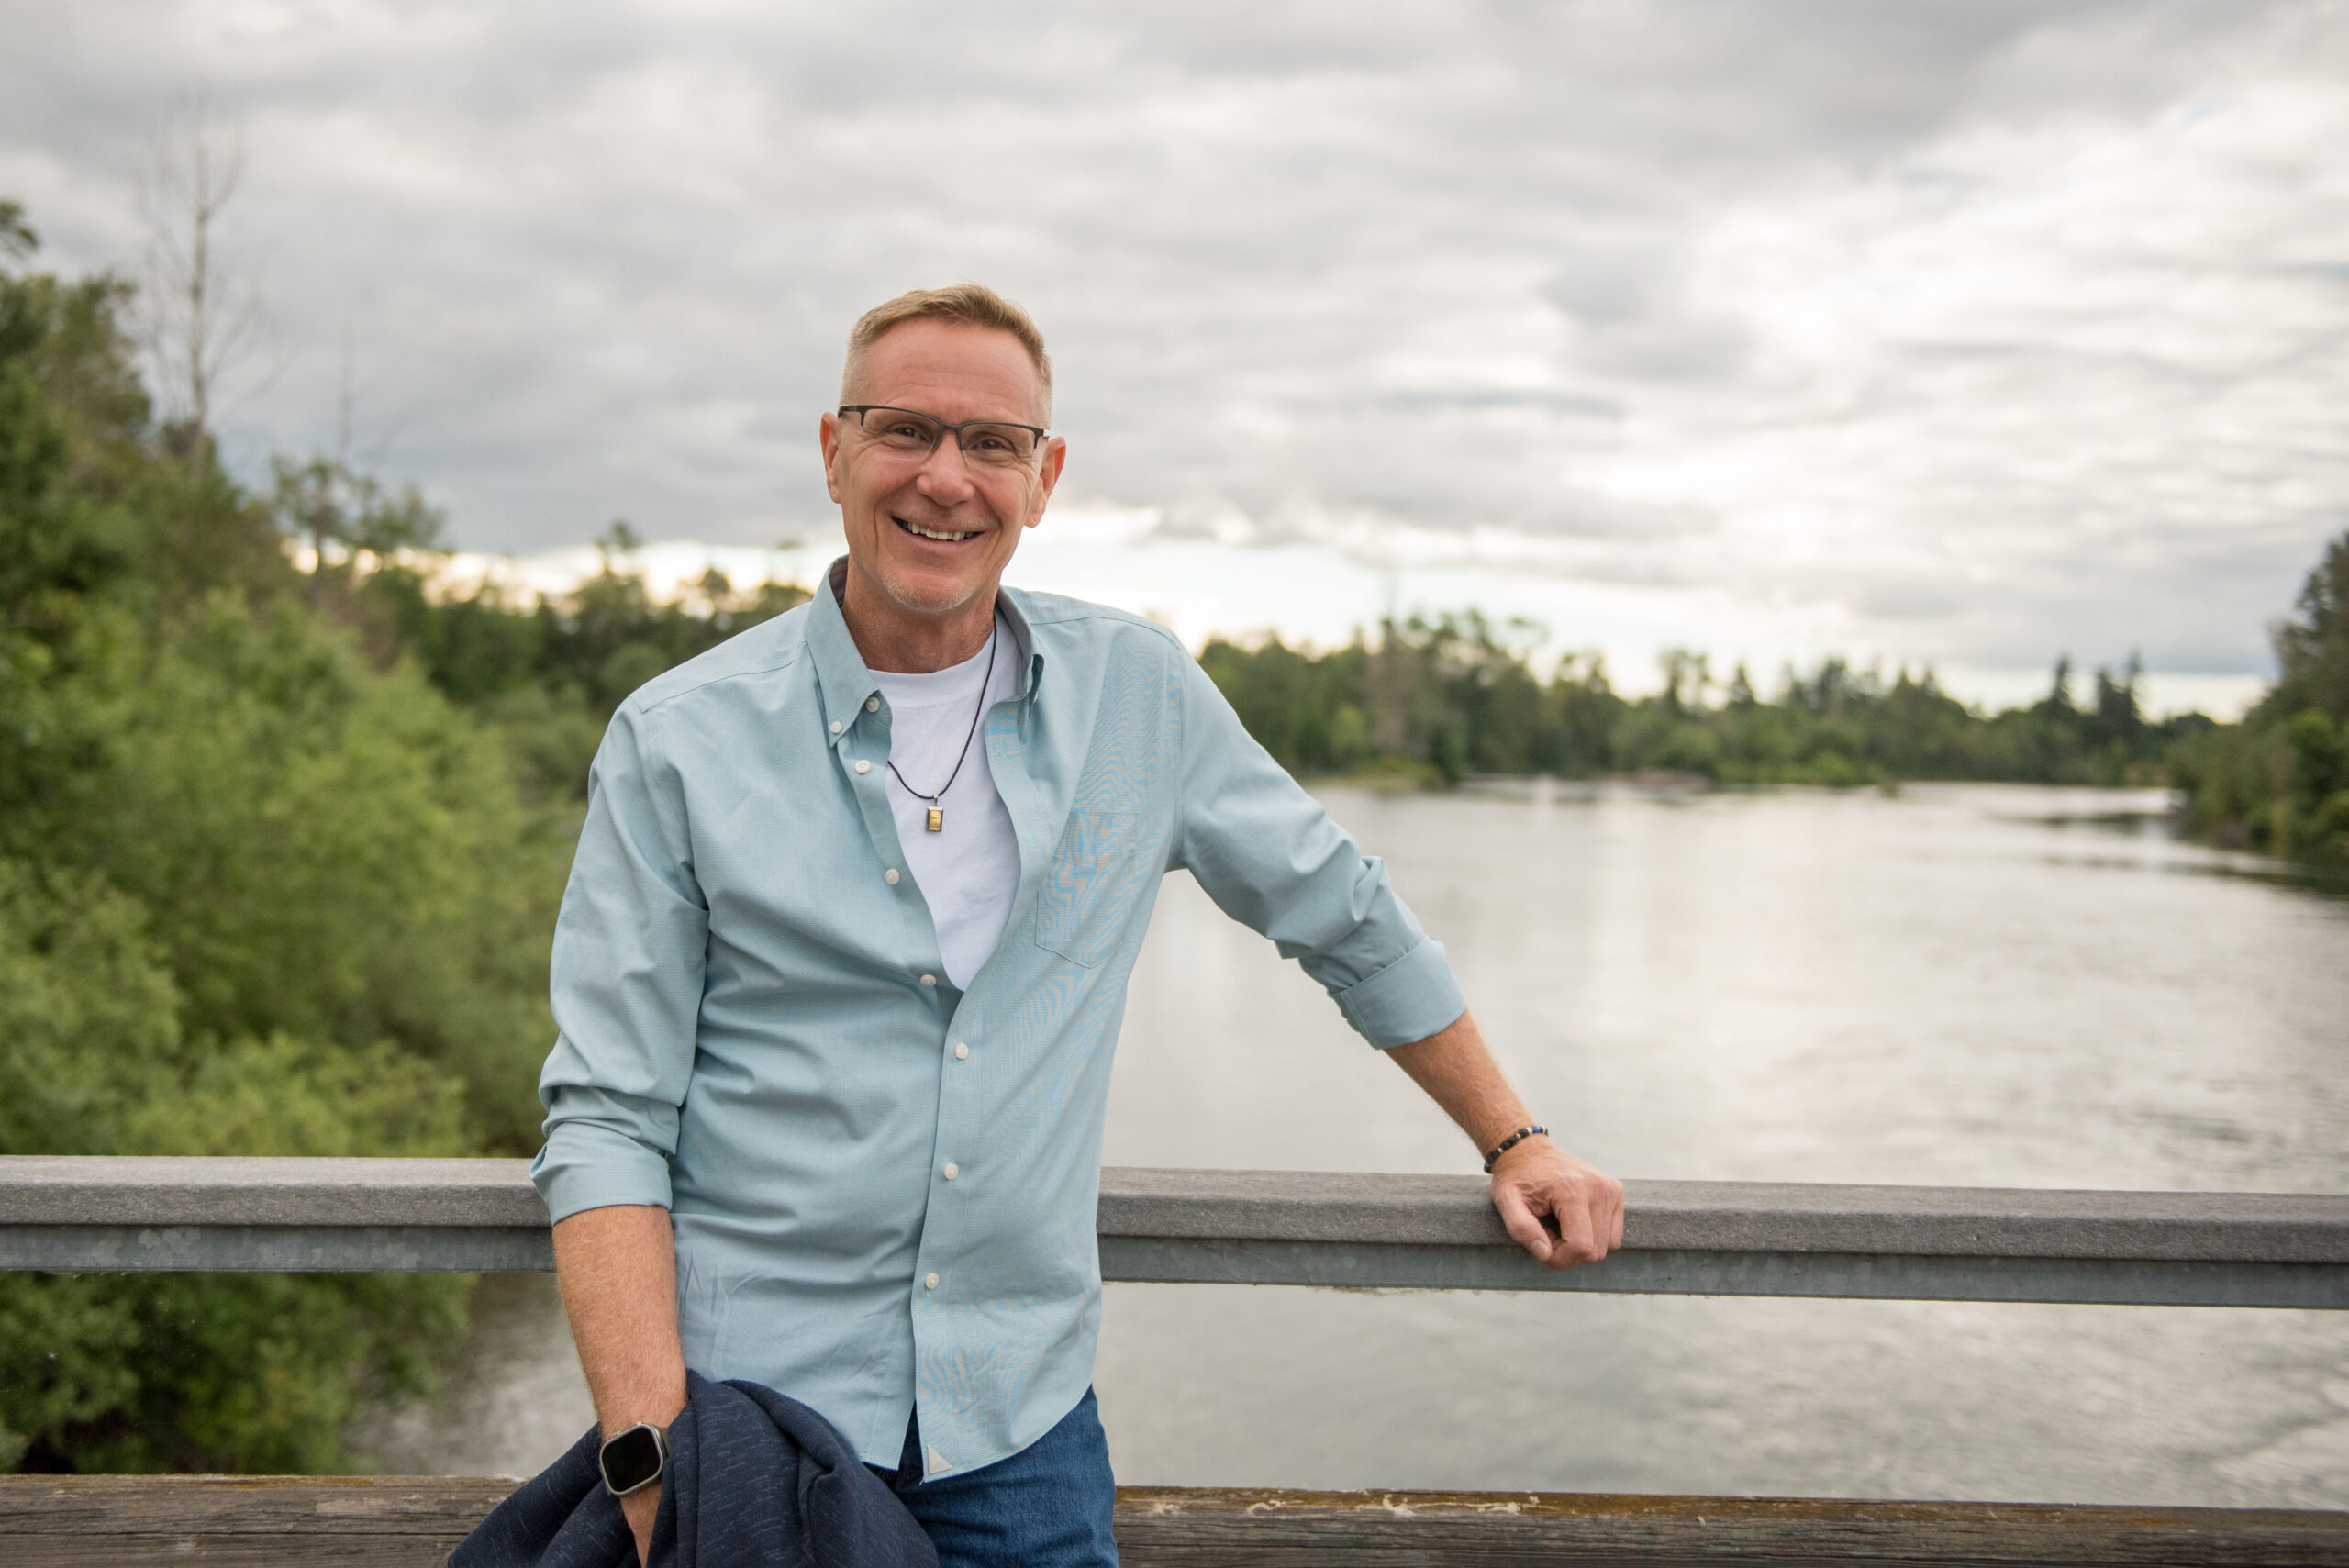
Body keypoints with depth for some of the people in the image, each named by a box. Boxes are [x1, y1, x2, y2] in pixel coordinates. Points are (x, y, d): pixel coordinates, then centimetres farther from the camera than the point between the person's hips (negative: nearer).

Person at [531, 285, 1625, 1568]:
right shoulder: (677, 741, -6)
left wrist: (1513, 1139, 16)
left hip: (1017, 1412, 2)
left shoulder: (1139, 694, 0)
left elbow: (1344, 915, 13)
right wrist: (652, 1454, -19)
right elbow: (609, 1114, -8)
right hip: (747, 1396, -1)